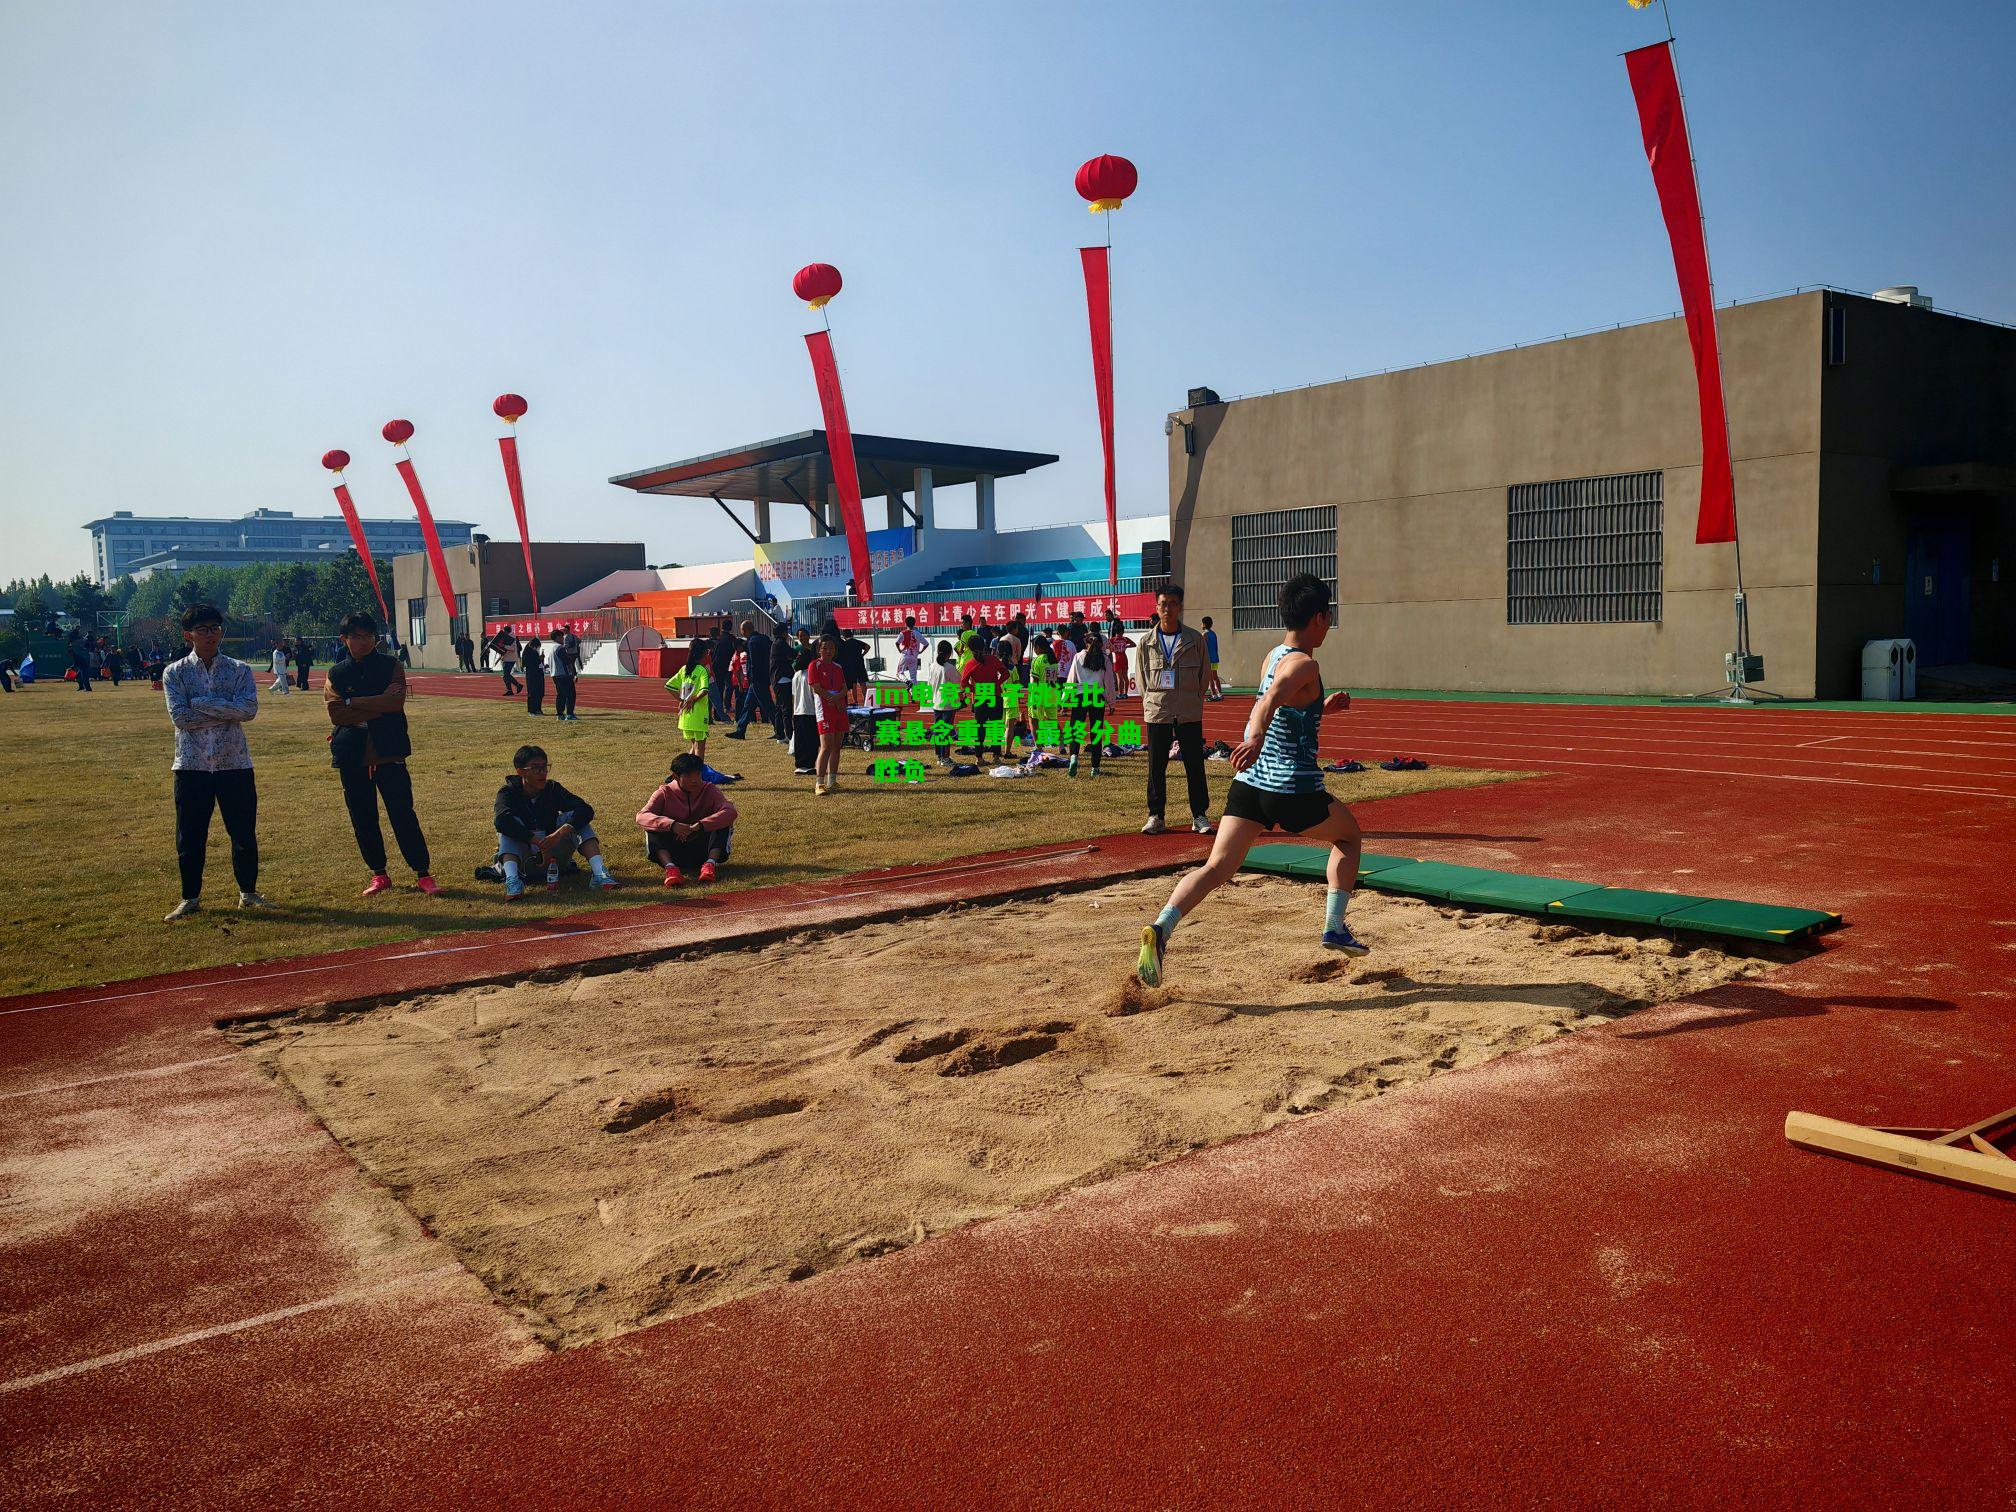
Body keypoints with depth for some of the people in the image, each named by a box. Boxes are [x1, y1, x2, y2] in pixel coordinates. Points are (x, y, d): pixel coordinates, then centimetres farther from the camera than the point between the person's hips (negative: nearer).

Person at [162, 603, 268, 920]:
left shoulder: (239, 670, 4)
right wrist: (227, 712, -12)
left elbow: (249, 710, -13)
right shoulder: (175, 673, 3)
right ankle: (190, 897, 20)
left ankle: (248, 892, 22)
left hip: (235, 763, 0)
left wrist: (200, 703, -14)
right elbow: (179, 716, -11)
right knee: (189, 836, 6)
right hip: (191, 765, 0)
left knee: (244, 833, 6)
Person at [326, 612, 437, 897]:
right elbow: (336, 713, -7)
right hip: (352, 757, 3)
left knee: (403, 815, -5)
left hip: (388, 753, -3)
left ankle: (423, 874, 0)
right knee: (362, 820, 9)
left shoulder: (391, 665, 3)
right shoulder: (336, 673, 8)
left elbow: (396, 703, -13)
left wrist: (354, 703, -9)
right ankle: (378, 874, 22)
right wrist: (378, 705, -12)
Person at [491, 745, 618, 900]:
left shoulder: (552, 789, -2)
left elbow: (586, 809, -19)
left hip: (553, 856, 2)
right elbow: (502, 820, -32)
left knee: (572, 817, -17)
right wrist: (539, 843, -39)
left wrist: (560, 833, -36)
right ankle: (512, 880, -49)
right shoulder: (508, 793, -9)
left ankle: (598, 873, -35)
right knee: (513, 822, -26)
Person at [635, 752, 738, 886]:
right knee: (652, 826, -23)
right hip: (674, 853, 0)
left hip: (702, 852, 0)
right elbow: (641, 816, -20)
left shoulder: (709, 790, -2)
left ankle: (710, 864, -37)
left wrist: (699, 826, -35)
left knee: (724, 821, -20)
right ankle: (670, 867, -43)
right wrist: (672, 825, -38)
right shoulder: (665, 793, -3)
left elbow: (730, 811, -22)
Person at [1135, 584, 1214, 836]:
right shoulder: (1147, 641, 4)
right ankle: (1155, 816, 10)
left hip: (1190, 712, -1)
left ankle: (1200, 816, 11)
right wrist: (1151, 701, 5)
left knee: (1194, 764, 2)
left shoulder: (1195, 639, 2)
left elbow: (1204, 672, 9)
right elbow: (1140, 676, 12)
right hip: (1156, 712, 1)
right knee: (1156, 766, 3)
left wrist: (1194, 699, 4)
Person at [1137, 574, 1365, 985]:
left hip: (1249, 781, 7)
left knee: (1217, 867, -2)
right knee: (1350, 836, 21)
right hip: (1293, 788, -7)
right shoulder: (1304, 664, -11)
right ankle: (1334, 928, 21)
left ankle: (1161, 927, -23)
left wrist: (1321, 707, 34)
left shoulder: (1271, 657, 15)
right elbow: (1271, 700, -33)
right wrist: (1256, 739, -49)